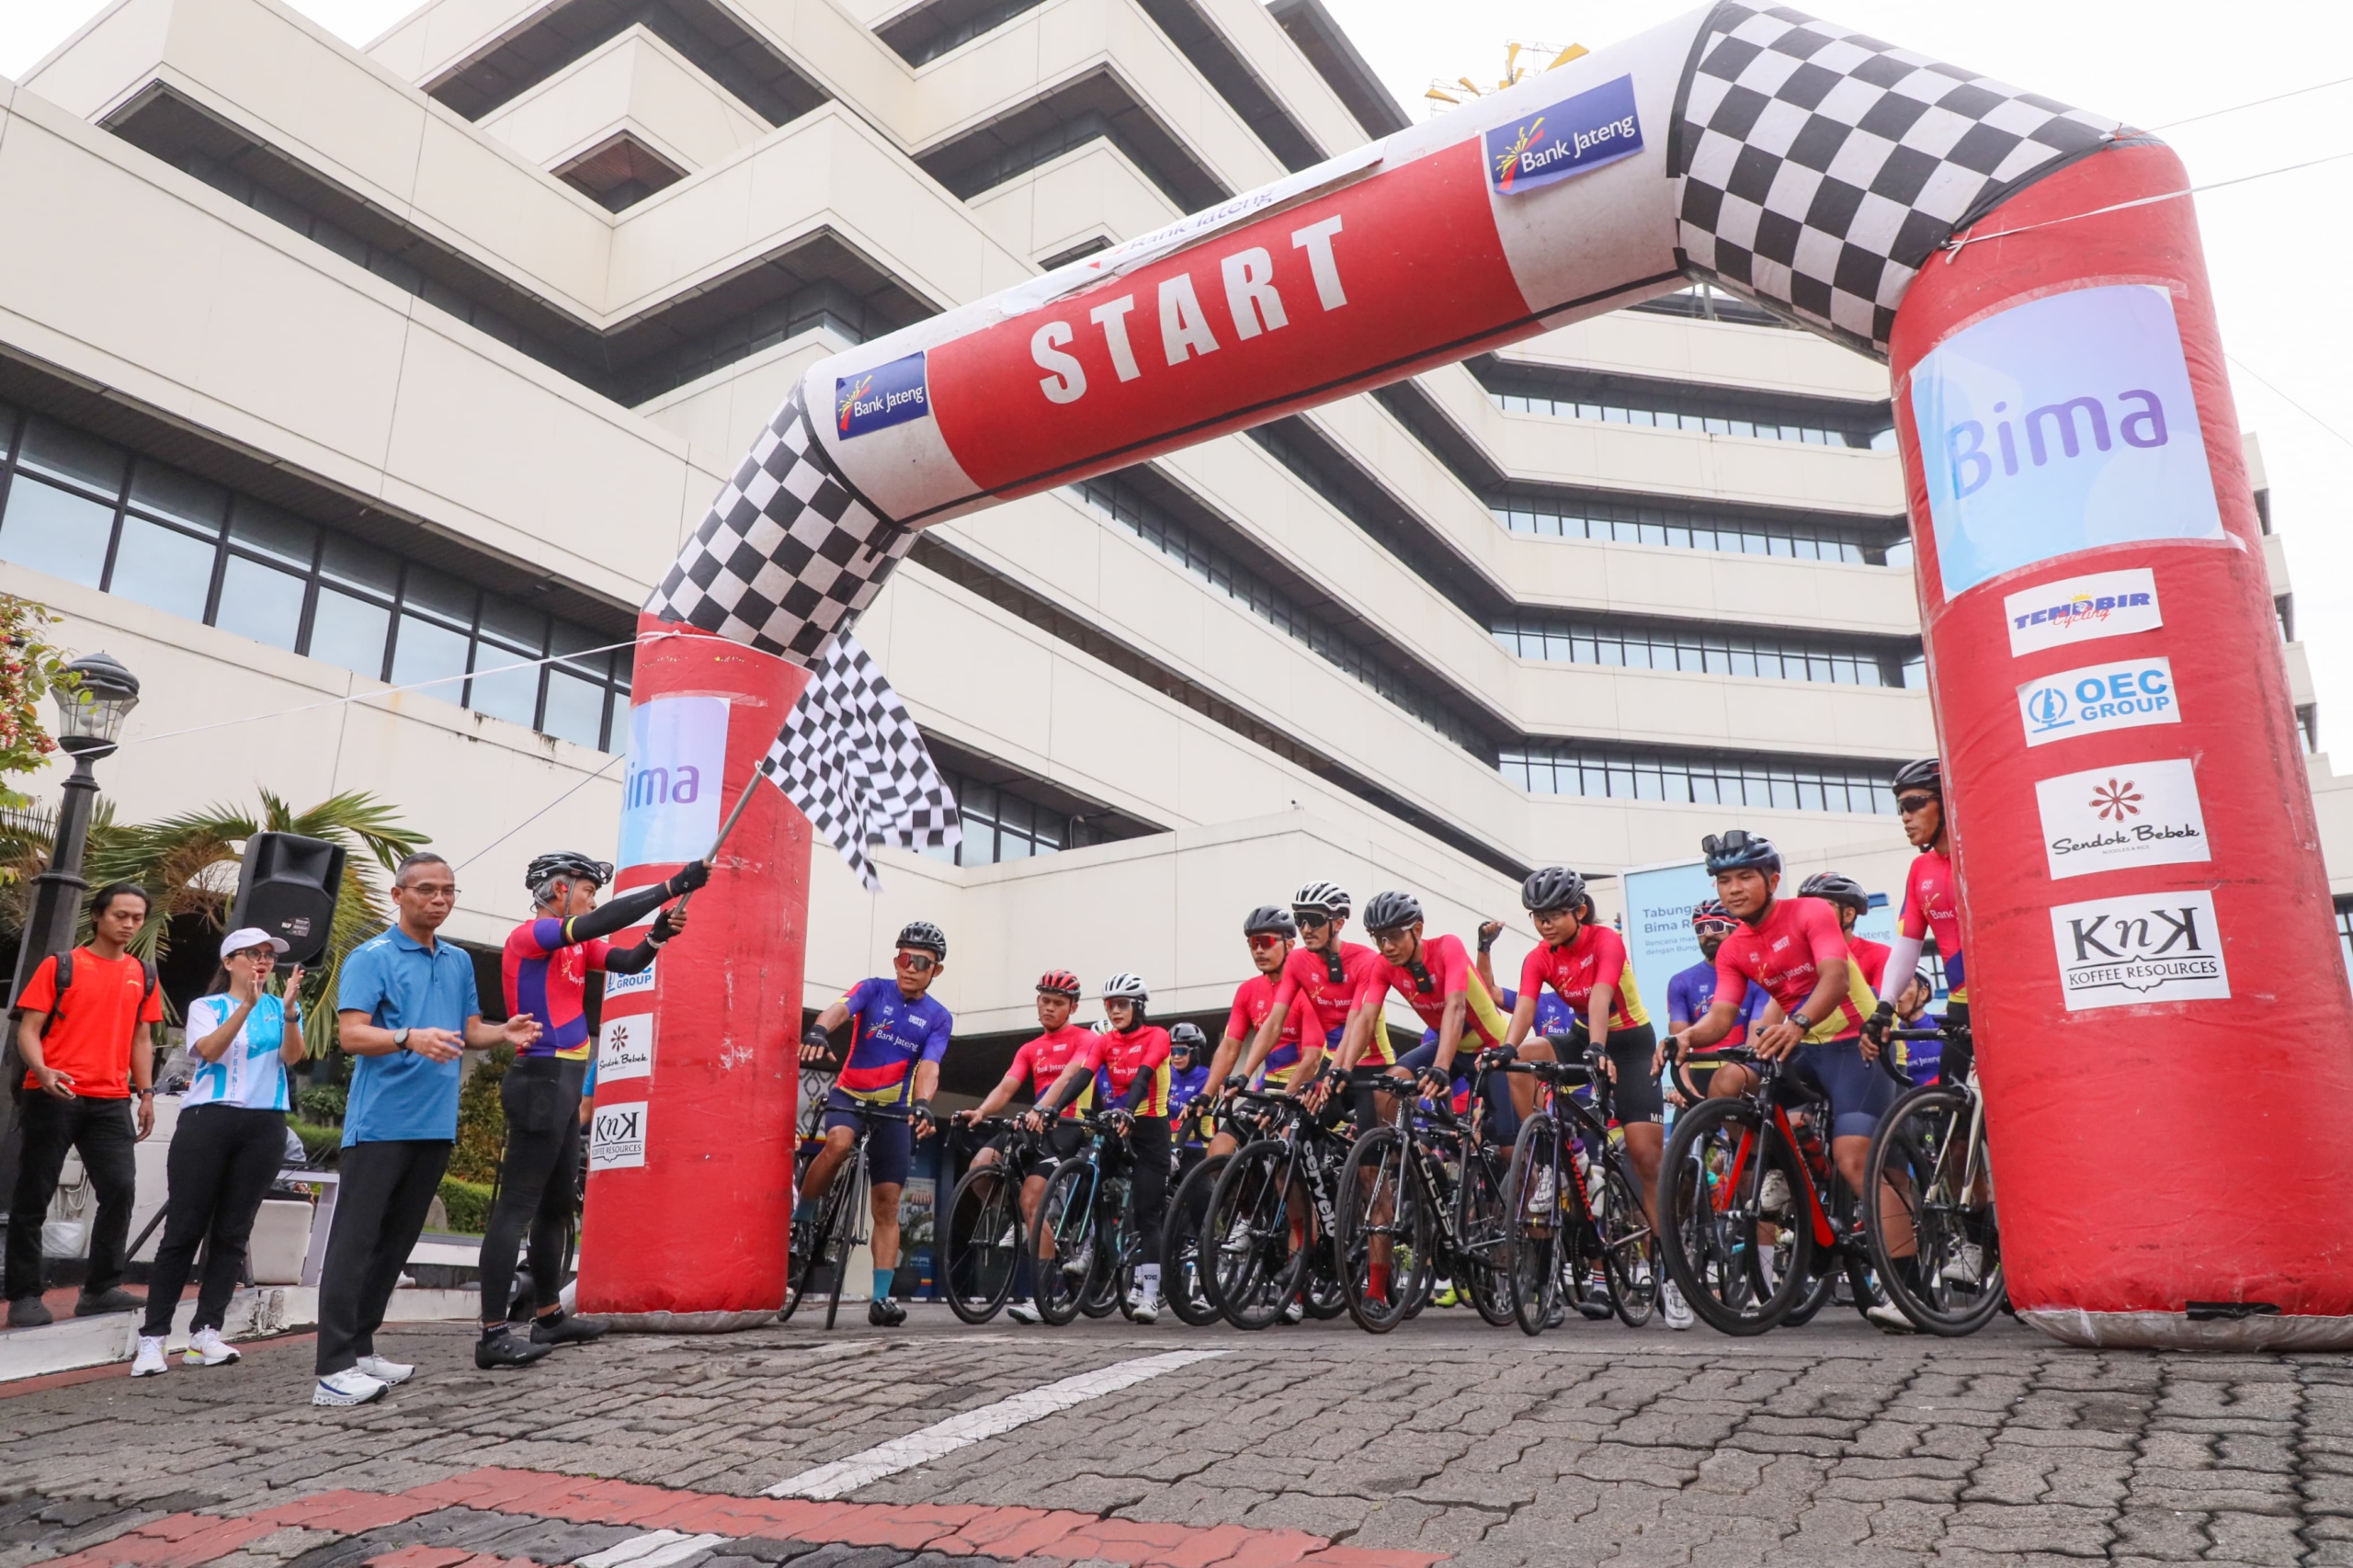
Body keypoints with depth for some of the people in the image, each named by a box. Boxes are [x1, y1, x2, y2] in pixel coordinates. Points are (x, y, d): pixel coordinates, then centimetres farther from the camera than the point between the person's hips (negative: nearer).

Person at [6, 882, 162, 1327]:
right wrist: (41, 1072, -22)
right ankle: (24, 1296, 10)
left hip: (111, 1101, 4)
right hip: (53, 1097, -3)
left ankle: (101, 1289, 5)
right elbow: (28, 1029, -4)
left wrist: (146, 1094, 10)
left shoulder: (143, 974, 12)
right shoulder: (59, 966, 1)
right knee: (34, 1195, 2)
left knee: (120, 1189, -4)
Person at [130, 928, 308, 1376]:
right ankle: (153, 1336, 1)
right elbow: (209, 1050, -10)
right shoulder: (206, 1006, 8)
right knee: (184, 1229, -3)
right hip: (207, 1121, -2)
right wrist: (247, 1006, -22)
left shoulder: (281, 1009, 13)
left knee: (233, 1233, 1)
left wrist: (289, 1011, -20)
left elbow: (292, 1056, -3)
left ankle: (205, 1332, 3)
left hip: (264, 1126, 2)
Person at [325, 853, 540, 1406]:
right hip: (380, 1123, -7)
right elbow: (351, 1033, -14)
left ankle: (360, 1349, 21)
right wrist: (409, 1038, -31)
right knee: (354, 1241, -6)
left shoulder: (459, 962, 16)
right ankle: (333, 1370, -6)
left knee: (395, 1242, 12)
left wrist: (504, 1032, 0)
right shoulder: (371, 957, -5)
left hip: (435, 1125, 7)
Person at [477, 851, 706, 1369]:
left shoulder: (575, 945, 15)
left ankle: (549, 1316, 25)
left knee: (556, 1206, 15)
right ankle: (493, 1335, -10)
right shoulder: (529, 935, -12)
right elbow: (601, 923, -26)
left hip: (565, 1087, 10)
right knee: (517, 1207, -10)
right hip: (541, 1082, -10)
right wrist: (673, 886, -26)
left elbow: (628, 962, 8)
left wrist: (658, 934, -12)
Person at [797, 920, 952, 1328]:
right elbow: (841, 1008, -24)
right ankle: (800, 1219, -14)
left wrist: (922, 1104, -34)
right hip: (849, 1093, -2)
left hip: (894, 1108, 2)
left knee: (888, 1204, -2)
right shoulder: (874, 989, -4)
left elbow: (928, 1066, -13)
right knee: (839, 1142, -35)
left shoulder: (939, 1018, 0)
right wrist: (819, 1030, -48)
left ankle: (882, 1297, 1)